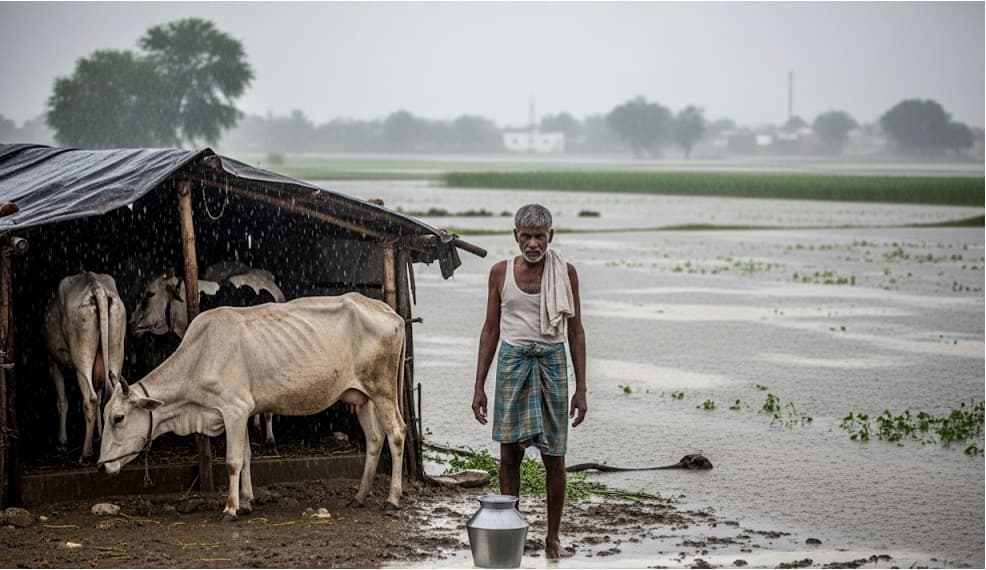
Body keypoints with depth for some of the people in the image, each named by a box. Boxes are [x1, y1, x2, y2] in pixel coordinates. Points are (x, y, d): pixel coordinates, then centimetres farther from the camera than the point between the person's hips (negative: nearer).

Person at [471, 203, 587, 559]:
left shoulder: (565, 273, 1)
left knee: (554, 457, 0)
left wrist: (581, 389, 2)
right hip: (513, 360, 1)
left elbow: (575, 331, 5)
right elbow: (491, 329, 8)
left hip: (552, 362, -1)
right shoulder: (501, 272, 3)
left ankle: (553, 537, 11)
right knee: (510, 453, 2)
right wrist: (479, 386, 5)